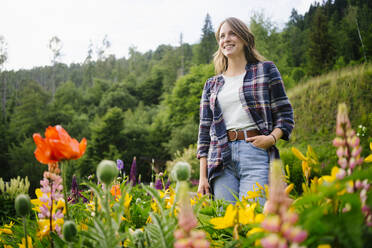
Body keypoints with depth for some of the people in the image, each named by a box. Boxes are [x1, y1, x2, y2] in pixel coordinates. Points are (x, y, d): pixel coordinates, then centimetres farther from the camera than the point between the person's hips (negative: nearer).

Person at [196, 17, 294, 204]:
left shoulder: (265, 70, 12)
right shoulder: (211, 85, 19)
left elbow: (285, 114, 8)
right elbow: (205, 131, 16)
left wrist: (272, 138, -12)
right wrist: (203, 176, 8)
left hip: (257, 152, -3)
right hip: (221, 159, 3)